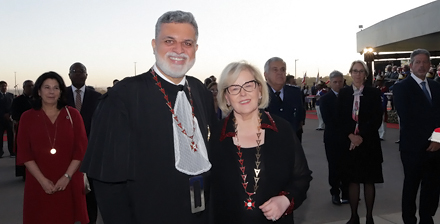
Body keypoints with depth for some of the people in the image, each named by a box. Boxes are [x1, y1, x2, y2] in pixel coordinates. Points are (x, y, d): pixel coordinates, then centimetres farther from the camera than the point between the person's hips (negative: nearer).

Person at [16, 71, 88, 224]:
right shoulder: (27, 117, 4)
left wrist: (67, 176, -9)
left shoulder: (72, 115, 2)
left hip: (69, 184, 0)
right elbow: (24, 152, 0)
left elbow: (81, 149, -1)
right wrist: (42, 180, -9)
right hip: (38, 184, 0)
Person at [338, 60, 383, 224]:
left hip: (369, 142, -1)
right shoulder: (343, 93, 6)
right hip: (349, 142, 1)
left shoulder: (374, 93, 1)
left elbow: (377, 119, -6)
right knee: (352, 180, 6)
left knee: (369, 180, 6)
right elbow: (340, 118, 2)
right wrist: (350, 135, -13)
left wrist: (362, 136, -15)